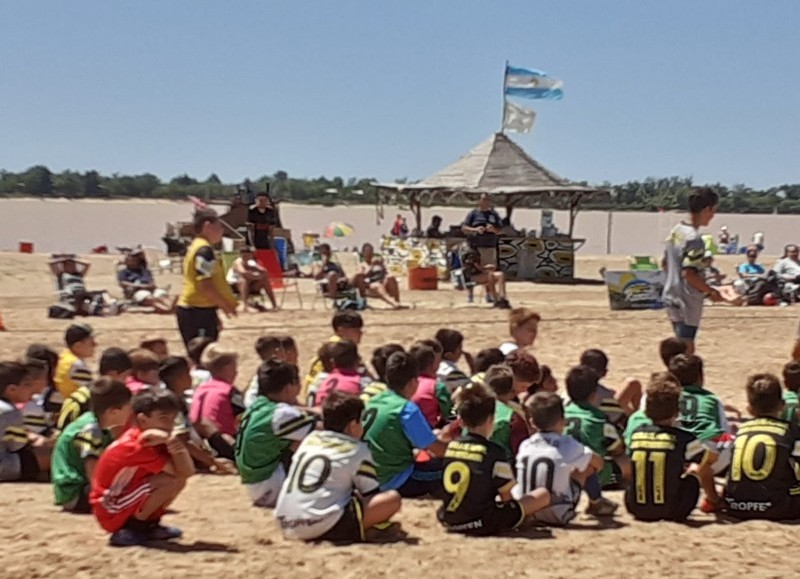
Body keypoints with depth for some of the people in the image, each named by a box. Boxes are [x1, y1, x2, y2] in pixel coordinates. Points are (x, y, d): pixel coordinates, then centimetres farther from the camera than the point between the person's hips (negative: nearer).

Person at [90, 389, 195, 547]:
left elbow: (188, 471, -10)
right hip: (110, 512, -9)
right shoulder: (137, 445, -24)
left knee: (179, 480, 1)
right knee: (172, 480, -23)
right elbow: (183, 473, -26)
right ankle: (134, 528, -11)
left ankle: (148, 524, 6)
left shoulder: (153, 440, 2)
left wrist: (175, 444, -25)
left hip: (123, 502, 9)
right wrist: (170, 440, -24)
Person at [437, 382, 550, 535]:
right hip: (483, 525, -6)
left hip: (448, 521, 6)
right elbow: (506, 495, -7)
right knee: (543, 494, 5)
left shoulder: (451, 446, 3)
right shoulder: (493, 452, -14)